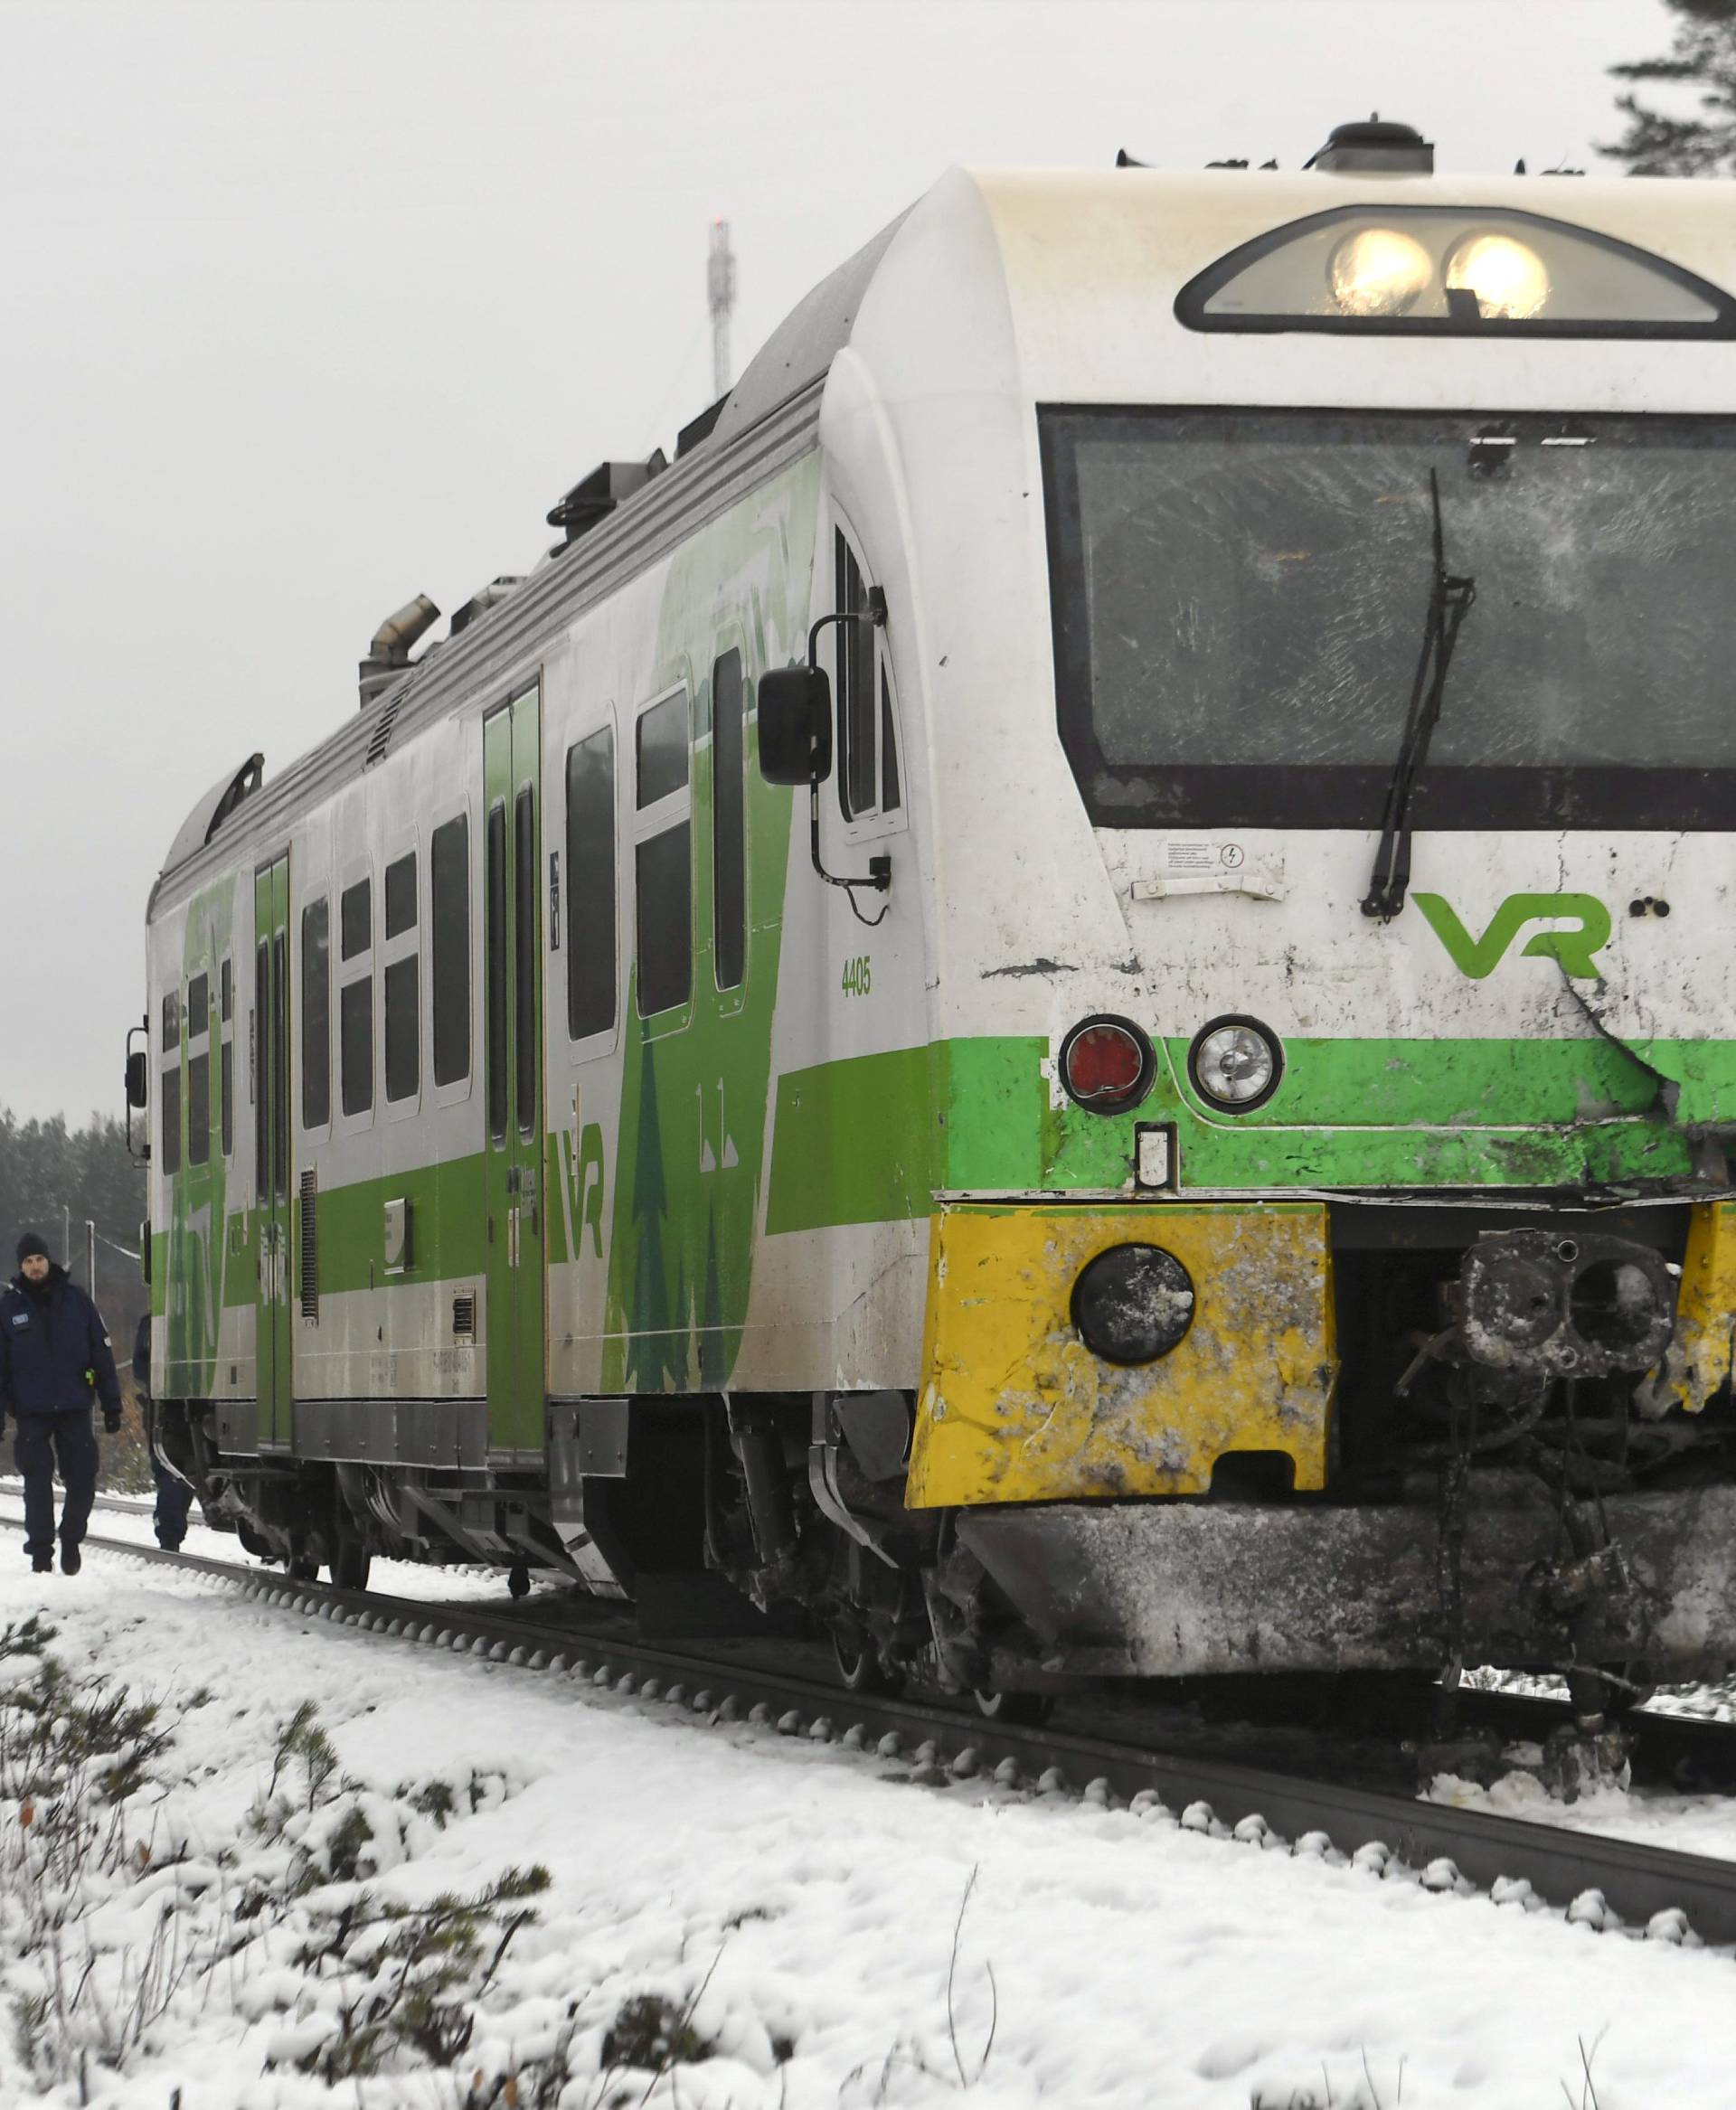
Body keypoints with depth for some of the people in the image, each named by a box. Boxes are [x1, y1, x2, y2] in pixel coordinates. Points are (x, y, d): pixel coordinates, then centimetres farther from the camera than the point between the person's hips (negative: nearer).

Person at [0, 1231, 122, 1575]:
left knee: (83, 1480, -1)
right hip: (32, 1411, -1)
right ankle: (41, 1551, 9)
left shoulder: (75, 1299, 4)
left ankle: (71, 1541, 19)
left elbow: (102, 1351, 7)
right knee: (37, 1483, -1)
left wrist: (112, 1404, 4)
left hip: (75, 1406, 1)